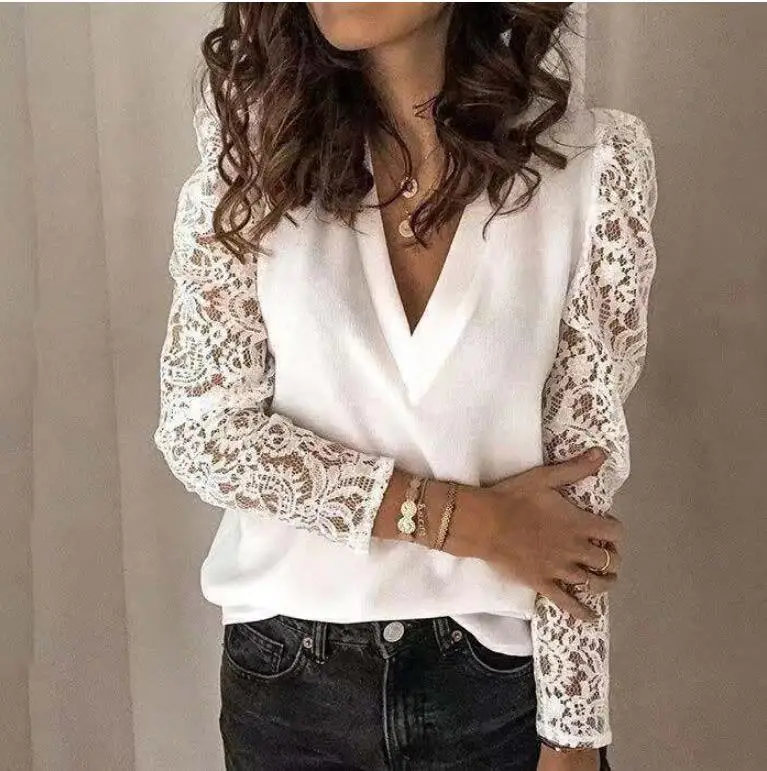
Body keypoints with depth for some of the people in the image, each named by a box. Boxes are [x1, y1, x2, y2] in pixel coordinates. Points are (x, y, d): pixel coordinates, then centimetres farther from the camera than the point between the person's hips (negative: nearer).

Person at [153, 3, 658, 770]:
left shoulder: (595, 161, -10)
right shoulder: (254, 133, -8)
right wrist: (460, 518, -15)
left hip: (504, 672, -1)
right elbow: (202, 429, -10)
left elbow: (582, 458, -8)